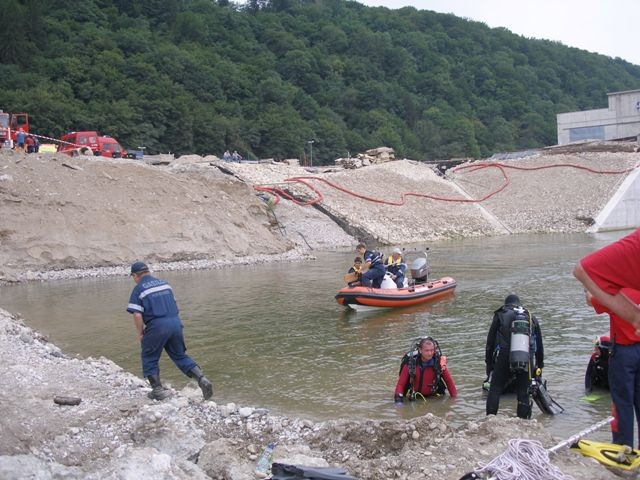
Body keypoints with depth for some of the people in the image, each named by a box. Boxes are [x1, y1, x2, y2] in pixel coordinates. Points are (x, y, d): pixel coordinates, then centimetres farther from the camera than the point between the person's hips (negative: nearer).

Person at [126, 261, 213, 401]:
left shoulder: (138, 289, -2)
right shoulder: (164, 283, 17)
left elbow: (137, 315, -10)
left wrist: (141, 334, 2)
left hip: (157, 326, -5)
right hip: (176, 323, 5)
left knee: (149, 358, 15)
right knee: (180, 356, 17)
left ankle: (158, 390, 13)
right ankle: (202, 379, 2)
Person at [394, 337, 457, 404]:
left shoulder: (439, 363, -11)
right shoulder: (410, 364, -14)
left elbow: (449, 381, -1)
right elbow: (400, 384, -10)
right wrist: (398, 397, -25)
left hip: (433, 398, 3)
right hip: (413, 399, -3)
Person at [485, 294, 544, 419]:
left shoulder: (500, 315, 10)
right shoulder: (531, 317, 18)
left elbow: (490, 341, 8)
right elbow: (539, 344, 21)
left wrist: (488, 362, 14)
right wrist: (540, 365, 28)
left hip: (504, 359, -2)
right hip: (527, 361, 2)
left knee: (495, 390, 8)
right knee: (524, 394, 9)